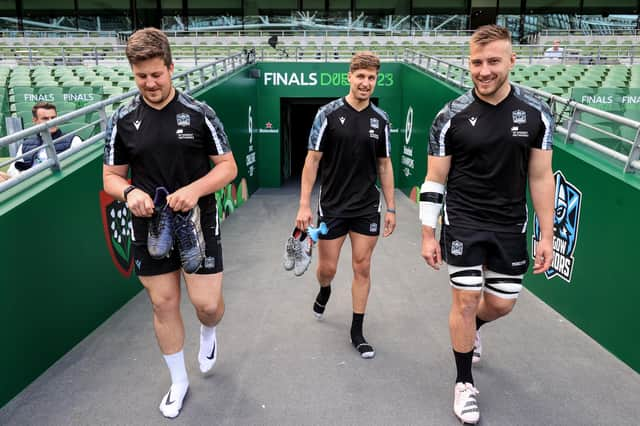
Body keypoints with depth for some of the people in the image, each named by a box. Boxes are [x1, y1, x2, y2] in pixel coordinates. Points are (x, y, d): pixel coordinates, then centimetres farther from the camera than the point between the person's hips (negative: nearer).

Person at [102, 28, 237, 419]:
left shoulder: (199, 113, -5)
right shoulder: (123, 120, 1)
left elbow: (228, 167, -4)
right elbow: (111, 176, 6)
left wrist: (195, 189, -21)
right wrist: (129, 192, -17)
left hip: (197, 223, -2)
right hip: (150, 227, 2)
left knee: (207, 303, -3)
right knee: (164, 304, 10)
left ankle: (209, 333, 38)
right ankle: (179, 381, 32)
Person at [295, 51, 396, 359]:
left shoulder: (380, 119, 3)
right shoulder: (329, 114, -7)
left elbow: (384, 165, 8)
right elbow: (312, 160, -6)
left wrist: (390, 208, 6)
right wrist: (304, 205, -11)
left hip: (367, 207, 2)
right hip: (332, 206, -2)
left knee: (362, 268, 6)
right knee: (327, 268, 8)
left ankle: (357, 332, 20)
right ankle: (324, 292, 46)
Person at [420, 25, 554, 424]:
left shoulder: (536, 112, -4)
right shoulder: (451, 116, -9)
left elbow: (540, 177, 2)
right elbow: (435, 180, -3)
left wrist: (547, 236, 0)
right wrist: (428, 235, -4)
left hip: (511, 226, 3)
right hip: (463, 222, -2)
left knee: (502, 303, 12)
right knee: (466, 301, 0)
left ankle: (471, 328, 49)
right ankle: (465, 383, 22)